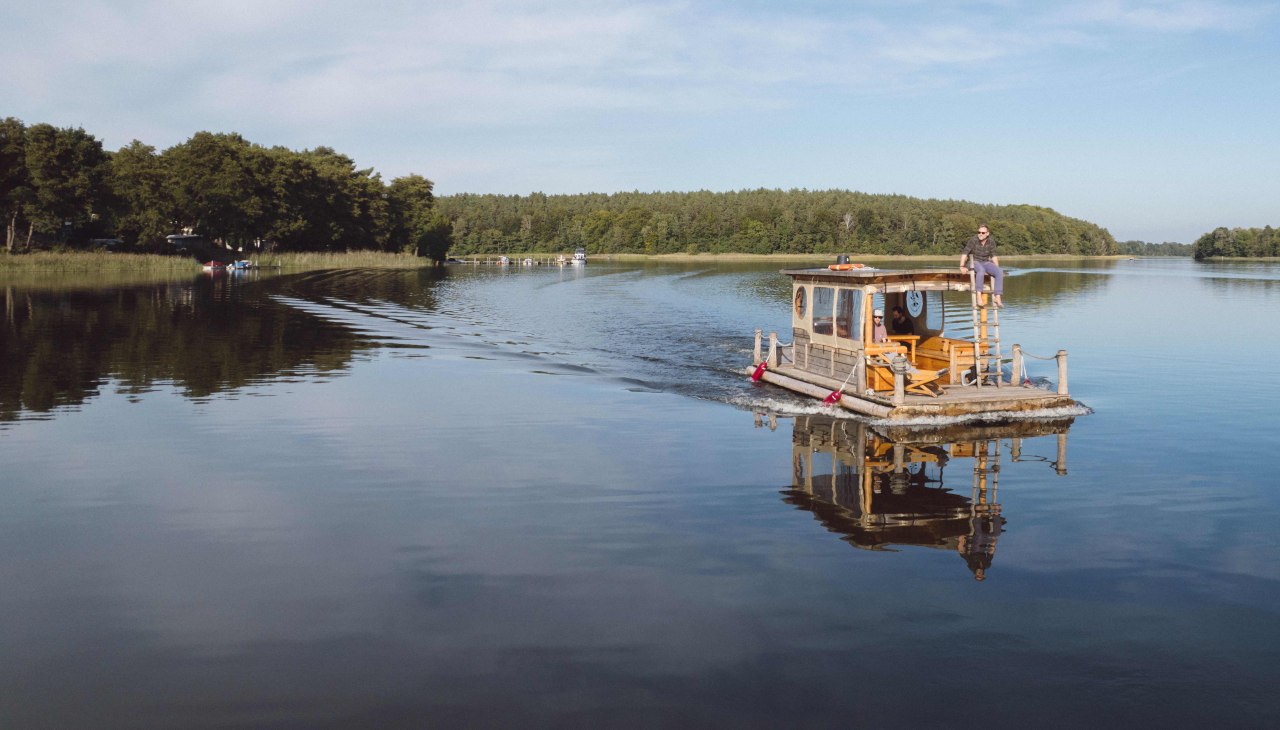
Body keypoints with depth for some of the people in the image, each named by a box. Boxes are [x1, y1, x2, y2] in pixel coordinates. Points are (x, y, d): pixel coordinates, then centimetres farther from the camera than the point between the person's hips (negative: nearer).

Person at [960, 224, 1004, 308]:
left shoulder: (991, 241, -4)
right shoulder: (974, 240, -16)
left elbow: (993, 256, 6)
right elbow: (964, 253, -17)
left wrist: (997, 268, 0)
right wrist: (962, 267, -25)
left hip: (986, 263, 4)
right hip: (974, 262, -4)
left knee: (1000, 272, -23)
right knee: (981, 270, -39)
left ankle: (997, 297, -23)